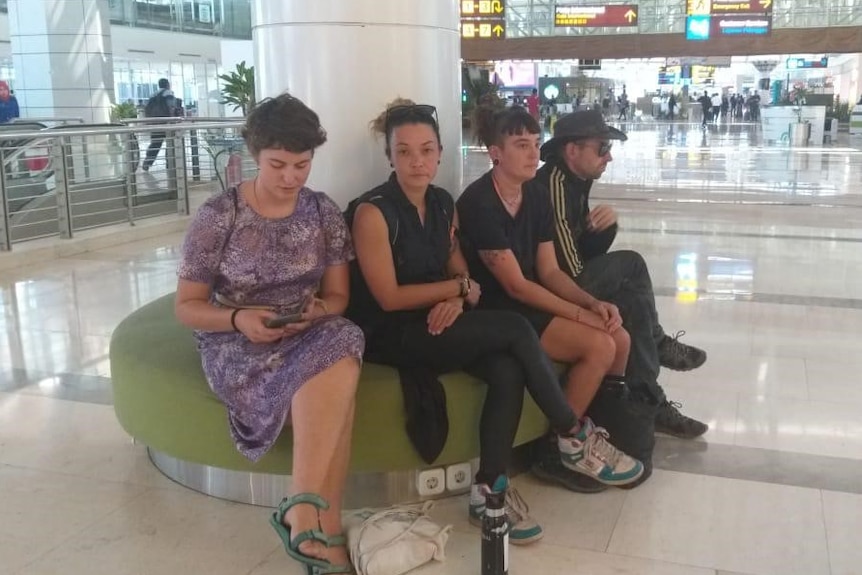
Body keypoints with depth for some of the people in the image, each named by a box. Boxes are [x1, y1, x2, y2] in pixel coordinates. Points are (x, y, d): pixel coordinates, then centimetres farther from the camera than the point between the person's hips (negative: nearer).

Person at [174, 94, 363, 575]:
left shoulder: (325, 213, 3)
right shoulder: (218, 216, -7)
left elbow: (338, 298, 6)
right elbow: (187, 307, -3)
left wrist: (315, 311, -18)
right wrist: (239, 319, -23)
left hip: (310, 336, 4)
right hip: (237, 344, -4)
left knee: (342, 345, -34)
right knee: (335, 386, -33)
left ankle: (304, 514, -31)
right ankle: (323, 528, -28)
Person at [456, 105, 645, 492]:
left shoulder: (537, 196, 6)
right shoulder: (478, 203, -19)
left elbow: (549, 271, 5)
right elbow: (515, 285, -20)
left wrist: (593, 303, -12)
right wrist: (580, 313, -19)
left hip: (531, 304, 8)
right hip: (495, 313, -8)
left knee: (620, 339, -5)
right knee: (599, 346, -20)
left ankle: (595, 427, 14)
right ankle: (567, 443, -1)